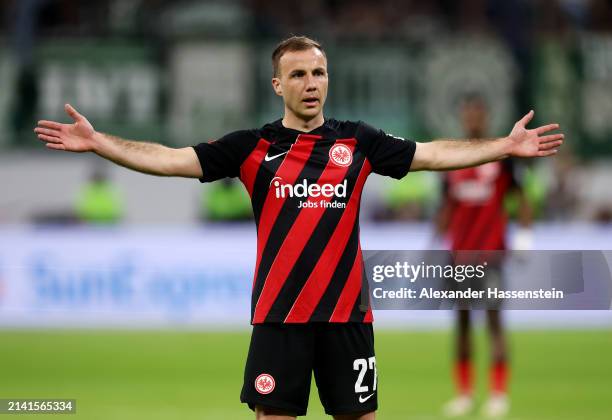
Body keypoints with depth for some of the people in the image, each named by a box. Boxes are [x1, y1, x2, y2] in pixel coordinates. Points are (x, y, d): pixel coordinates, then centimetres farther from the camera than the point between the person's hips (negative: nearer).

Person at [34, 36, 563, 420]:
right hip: (278, 313, -1)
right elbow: (172, 160, -3)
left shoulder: (357, 141, 5)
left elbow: (431, 154, 6)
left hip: (346, 312, 1)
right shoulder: (253, 147, 1)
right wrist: (97, 142, -12)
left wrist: (505, 147, -1)